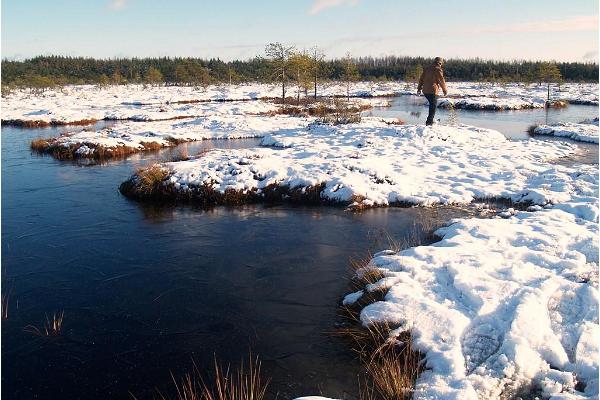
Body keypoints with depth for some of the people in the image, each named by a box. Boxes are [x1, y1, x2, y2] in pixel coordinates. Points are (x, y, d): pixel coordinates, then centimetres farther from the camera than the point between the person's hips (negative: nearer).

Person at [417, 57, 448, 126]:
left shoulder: (427, 68, 15)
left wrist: (419, 89, 23)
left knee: (432, 104, 21)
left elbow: (421, 79, 17)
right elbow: (441, 81, -5)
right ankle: (429, 122, -5)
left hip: (425, 91, 8)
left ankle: (430, 120, 23)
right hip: (432, 91, -7)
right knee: (433, 106, 0)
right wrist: (445, 91, 5)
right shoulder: (438, 70, -7)